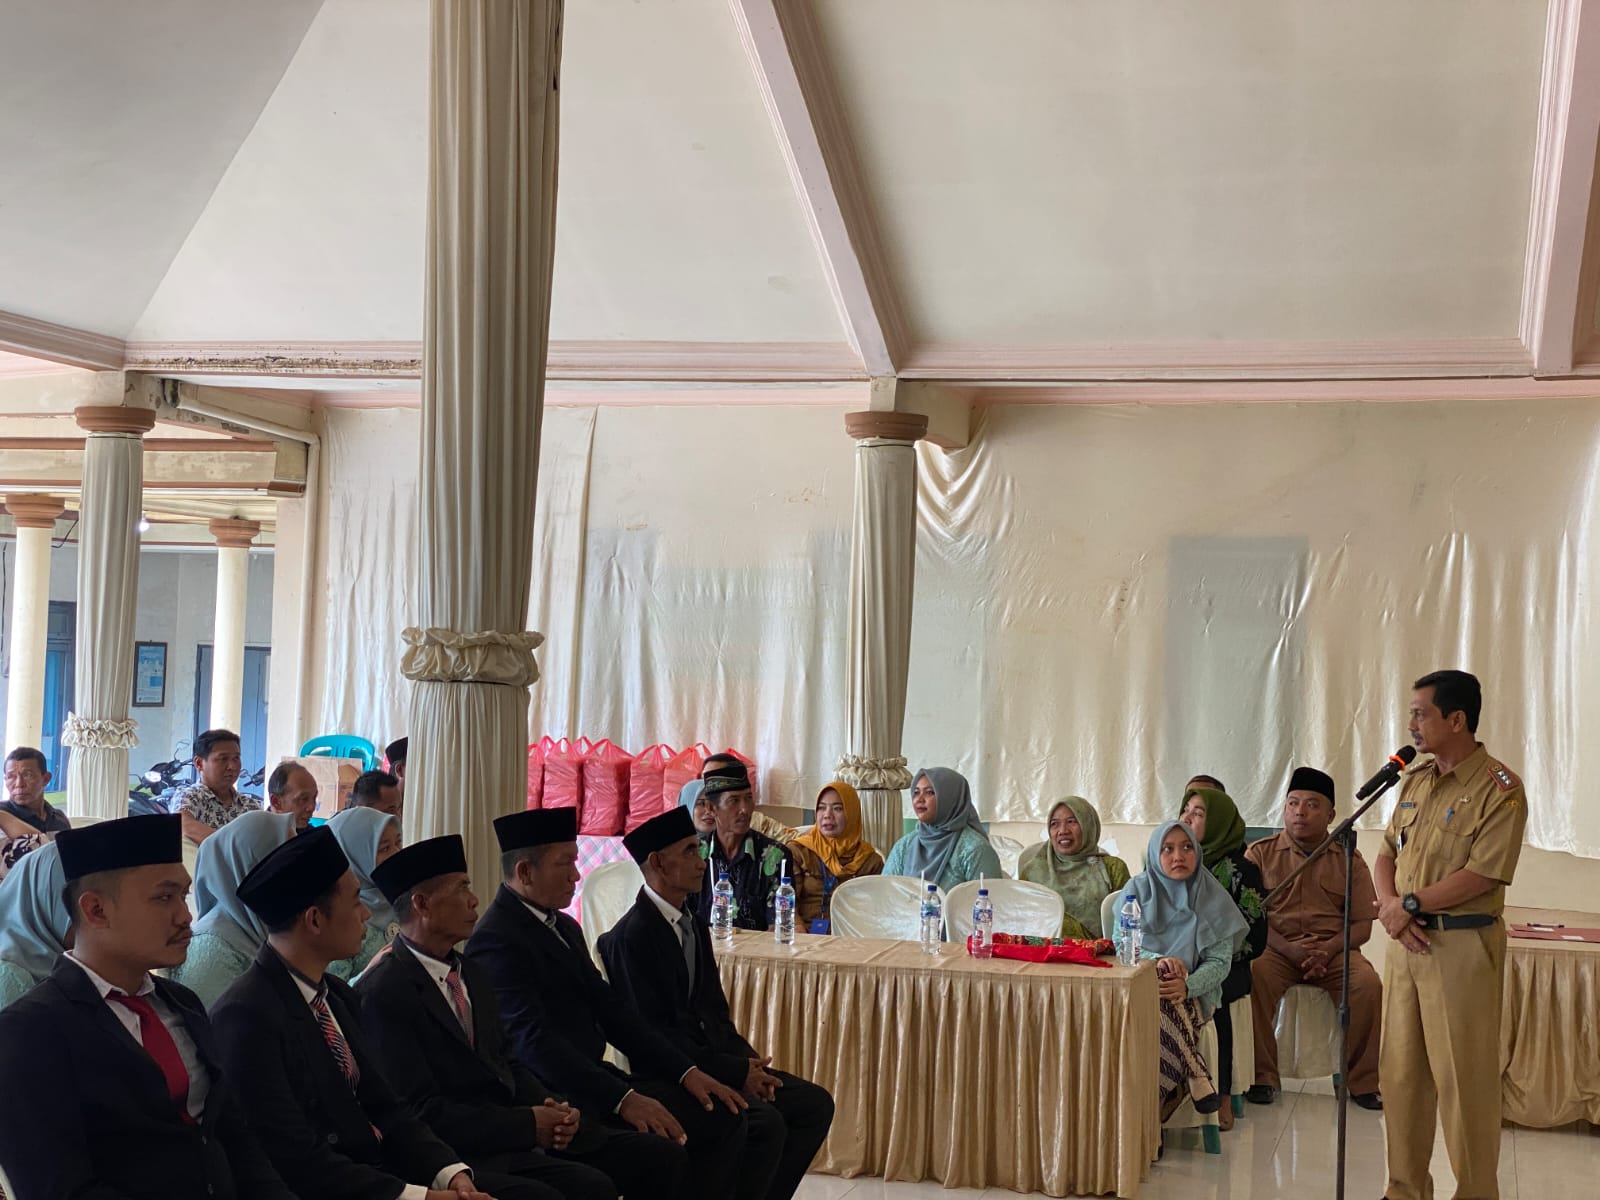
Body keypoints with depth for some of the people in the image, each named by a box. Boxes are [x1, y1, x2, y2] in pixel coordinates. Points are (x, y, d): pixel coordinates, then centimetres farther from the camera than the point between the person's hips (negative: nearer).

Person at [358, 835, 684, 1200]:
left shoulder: (469, 972, 15)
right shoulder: (384, 993, -12)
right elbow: (423, 1111, -17)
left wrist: (548, 1107, -3)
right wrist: (526, 1124, -17)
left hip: (518, 1125, 9)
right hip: (465, 1151, -8)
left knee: (664, 1159, -3)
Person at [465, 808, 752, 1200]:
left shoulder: (565, 928, 16)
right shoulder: (497, 939, -14)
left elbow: (610, 1009, 12)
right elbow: (534, 1040, -23)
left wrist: (686, 1070, 1)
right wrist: (622, 1099, -30)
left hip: (594, 1079, 9)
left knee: (722, 1116, -5)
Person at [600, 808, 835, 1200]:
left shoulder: (694, 925, 14)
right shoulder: (631, 936, -16)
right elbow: (653, 1034, -19)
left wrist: (748, 1061, -1)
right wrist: (736, 1071, -18)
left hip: (716, 1061, 9)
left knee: (815, 1104, 0)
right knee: (766, 1122, -27)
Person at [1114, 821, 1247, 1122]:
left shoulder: (1213, 898, 3)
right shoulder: (1137, 889, 4)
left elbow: (1219, 961, -4)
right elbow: (1120, 945, -3)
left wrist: (1187, 986, -25)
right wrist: (1157, 961, -25)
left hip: (1192, 993, 0)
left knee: (1161, 1006, -34)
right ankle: (1196, 1076, -26)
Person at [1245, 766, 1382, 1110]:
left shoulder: (1349, 861, 11)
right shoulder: (1261, 853, 8)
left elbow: (1362, 924, 5)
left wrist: (1328, 950, -15)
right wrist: (1286, 947, -17)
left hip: (1333, 949, 1)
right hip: (1276, 947, -1)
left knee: (1368, 984, -27)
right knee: (1254, 976, -33)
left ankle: (1362, 1081, -10)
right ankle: (1263, 1076, -18)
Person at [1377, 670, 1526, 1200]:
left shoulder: (1499, 789, -10)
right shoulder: (1414, 779, 12)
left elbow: (1481, 875, -17)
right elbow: (1386, 854, 12)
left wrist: (1410, 904, -12)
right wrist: (1389, 907, -7)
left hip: (1463, 944, -7)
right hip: (1406, 940, 7)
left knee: (1463, 1077, -2)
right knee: (1401, 1071, 10)